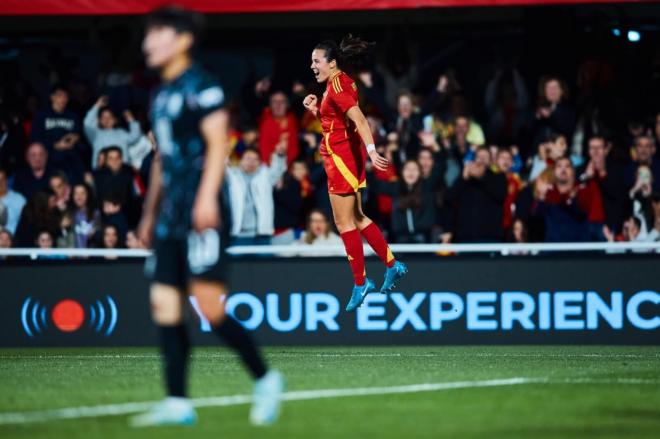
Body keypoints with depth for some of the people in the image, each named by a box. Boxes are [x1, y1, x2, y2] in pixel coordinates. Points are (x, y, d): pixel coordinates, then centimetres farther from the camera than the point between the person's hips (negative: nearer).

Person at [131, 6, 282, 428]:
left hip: (200, 214, -9)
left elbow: (218, 143, -13)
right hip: (170, 216, 9)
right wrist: (150, 214, 24)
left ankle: (265, 379, 4)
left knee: (209, 305, -12)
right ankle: (178, 403, 0)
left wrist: (206, 198, -22)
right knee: (164, 303, 0)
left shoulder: (201, 85, -6)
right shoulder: (161, 94, 19)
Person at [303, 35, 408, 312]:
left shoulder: (337, 85, -16)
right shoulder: (340, 84, 13)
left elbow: (358, 118, -28)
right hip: (346, 155, 10)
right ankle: (392, 266, 22)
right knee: (356, 218, 17)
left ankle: (360, 283, 2)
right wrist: (316, 110, 6)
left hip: (341, 156, -10)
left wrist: (371, 150, -38)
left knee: (344, 222, -3)